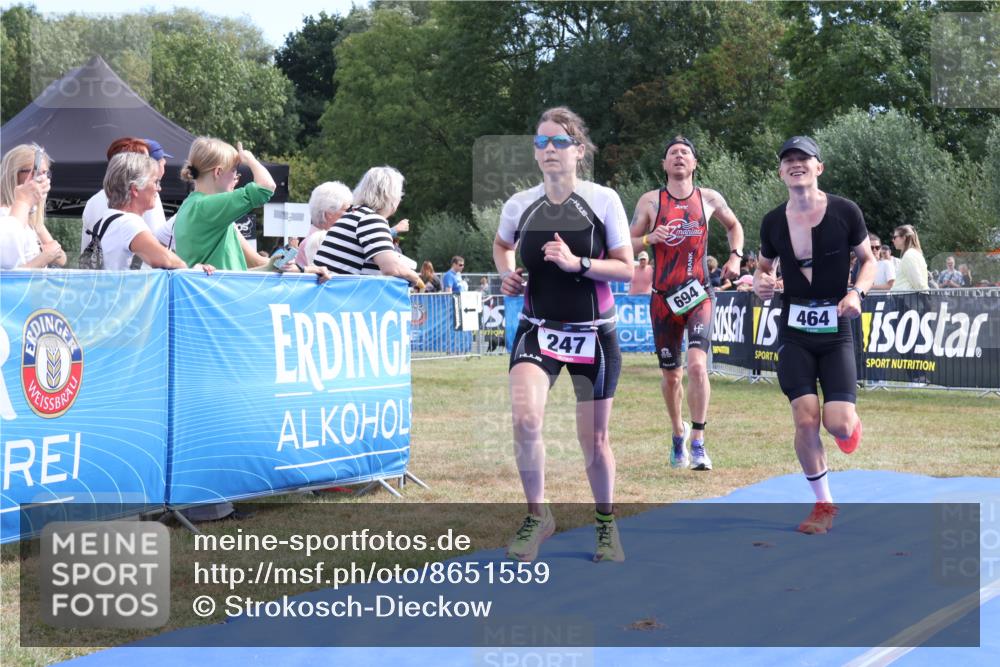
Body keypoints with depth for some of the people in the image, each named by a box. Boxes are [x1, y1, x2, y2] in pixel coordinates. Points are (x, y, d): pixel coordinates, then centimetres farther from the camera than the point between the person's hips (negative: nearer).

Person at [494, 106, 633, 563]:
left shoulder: (603, 200, -8)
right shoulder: (519, 205, -1)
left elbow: (626, 269, -7)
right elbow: (501, 244, 22)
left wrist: (577, 263, -21)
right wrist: (506, 274, 2)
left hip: (593, 333, -1)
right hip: (538, 329, 1)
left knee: (594, 439, 7)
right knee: (524, 418, -23)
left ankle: (606, 522, 32)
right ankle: (537, 515, -3)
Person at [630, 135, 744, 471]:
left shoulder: (709, 199, 6)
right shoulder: (650, 201, 3)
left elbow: (734, 225, 24)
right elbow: (627, 244, 7)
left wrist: (736, 256, 8)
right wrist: (649, 239, -13)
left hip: (699, 295, -1)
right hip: (663, 298, 1)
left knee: (697, 365, -20)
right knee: (671, 375, 9)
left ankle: (698, 442, -12)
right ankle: (679, 431, 34)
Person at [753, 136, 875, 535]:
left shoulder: (845, 212, -7)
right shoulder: (773, 222, 0)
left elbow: (868, 260, 5)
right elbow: (765, 266, 16)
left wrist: (857, 292, -14)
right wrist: (760, 282, -7)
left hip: (836, 332, -2)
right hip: (794, 333, 2)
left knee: (838, 424, -11)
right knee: (806, 422, -7)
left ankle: (851, 423, 28)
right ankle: (823, 505, 10)